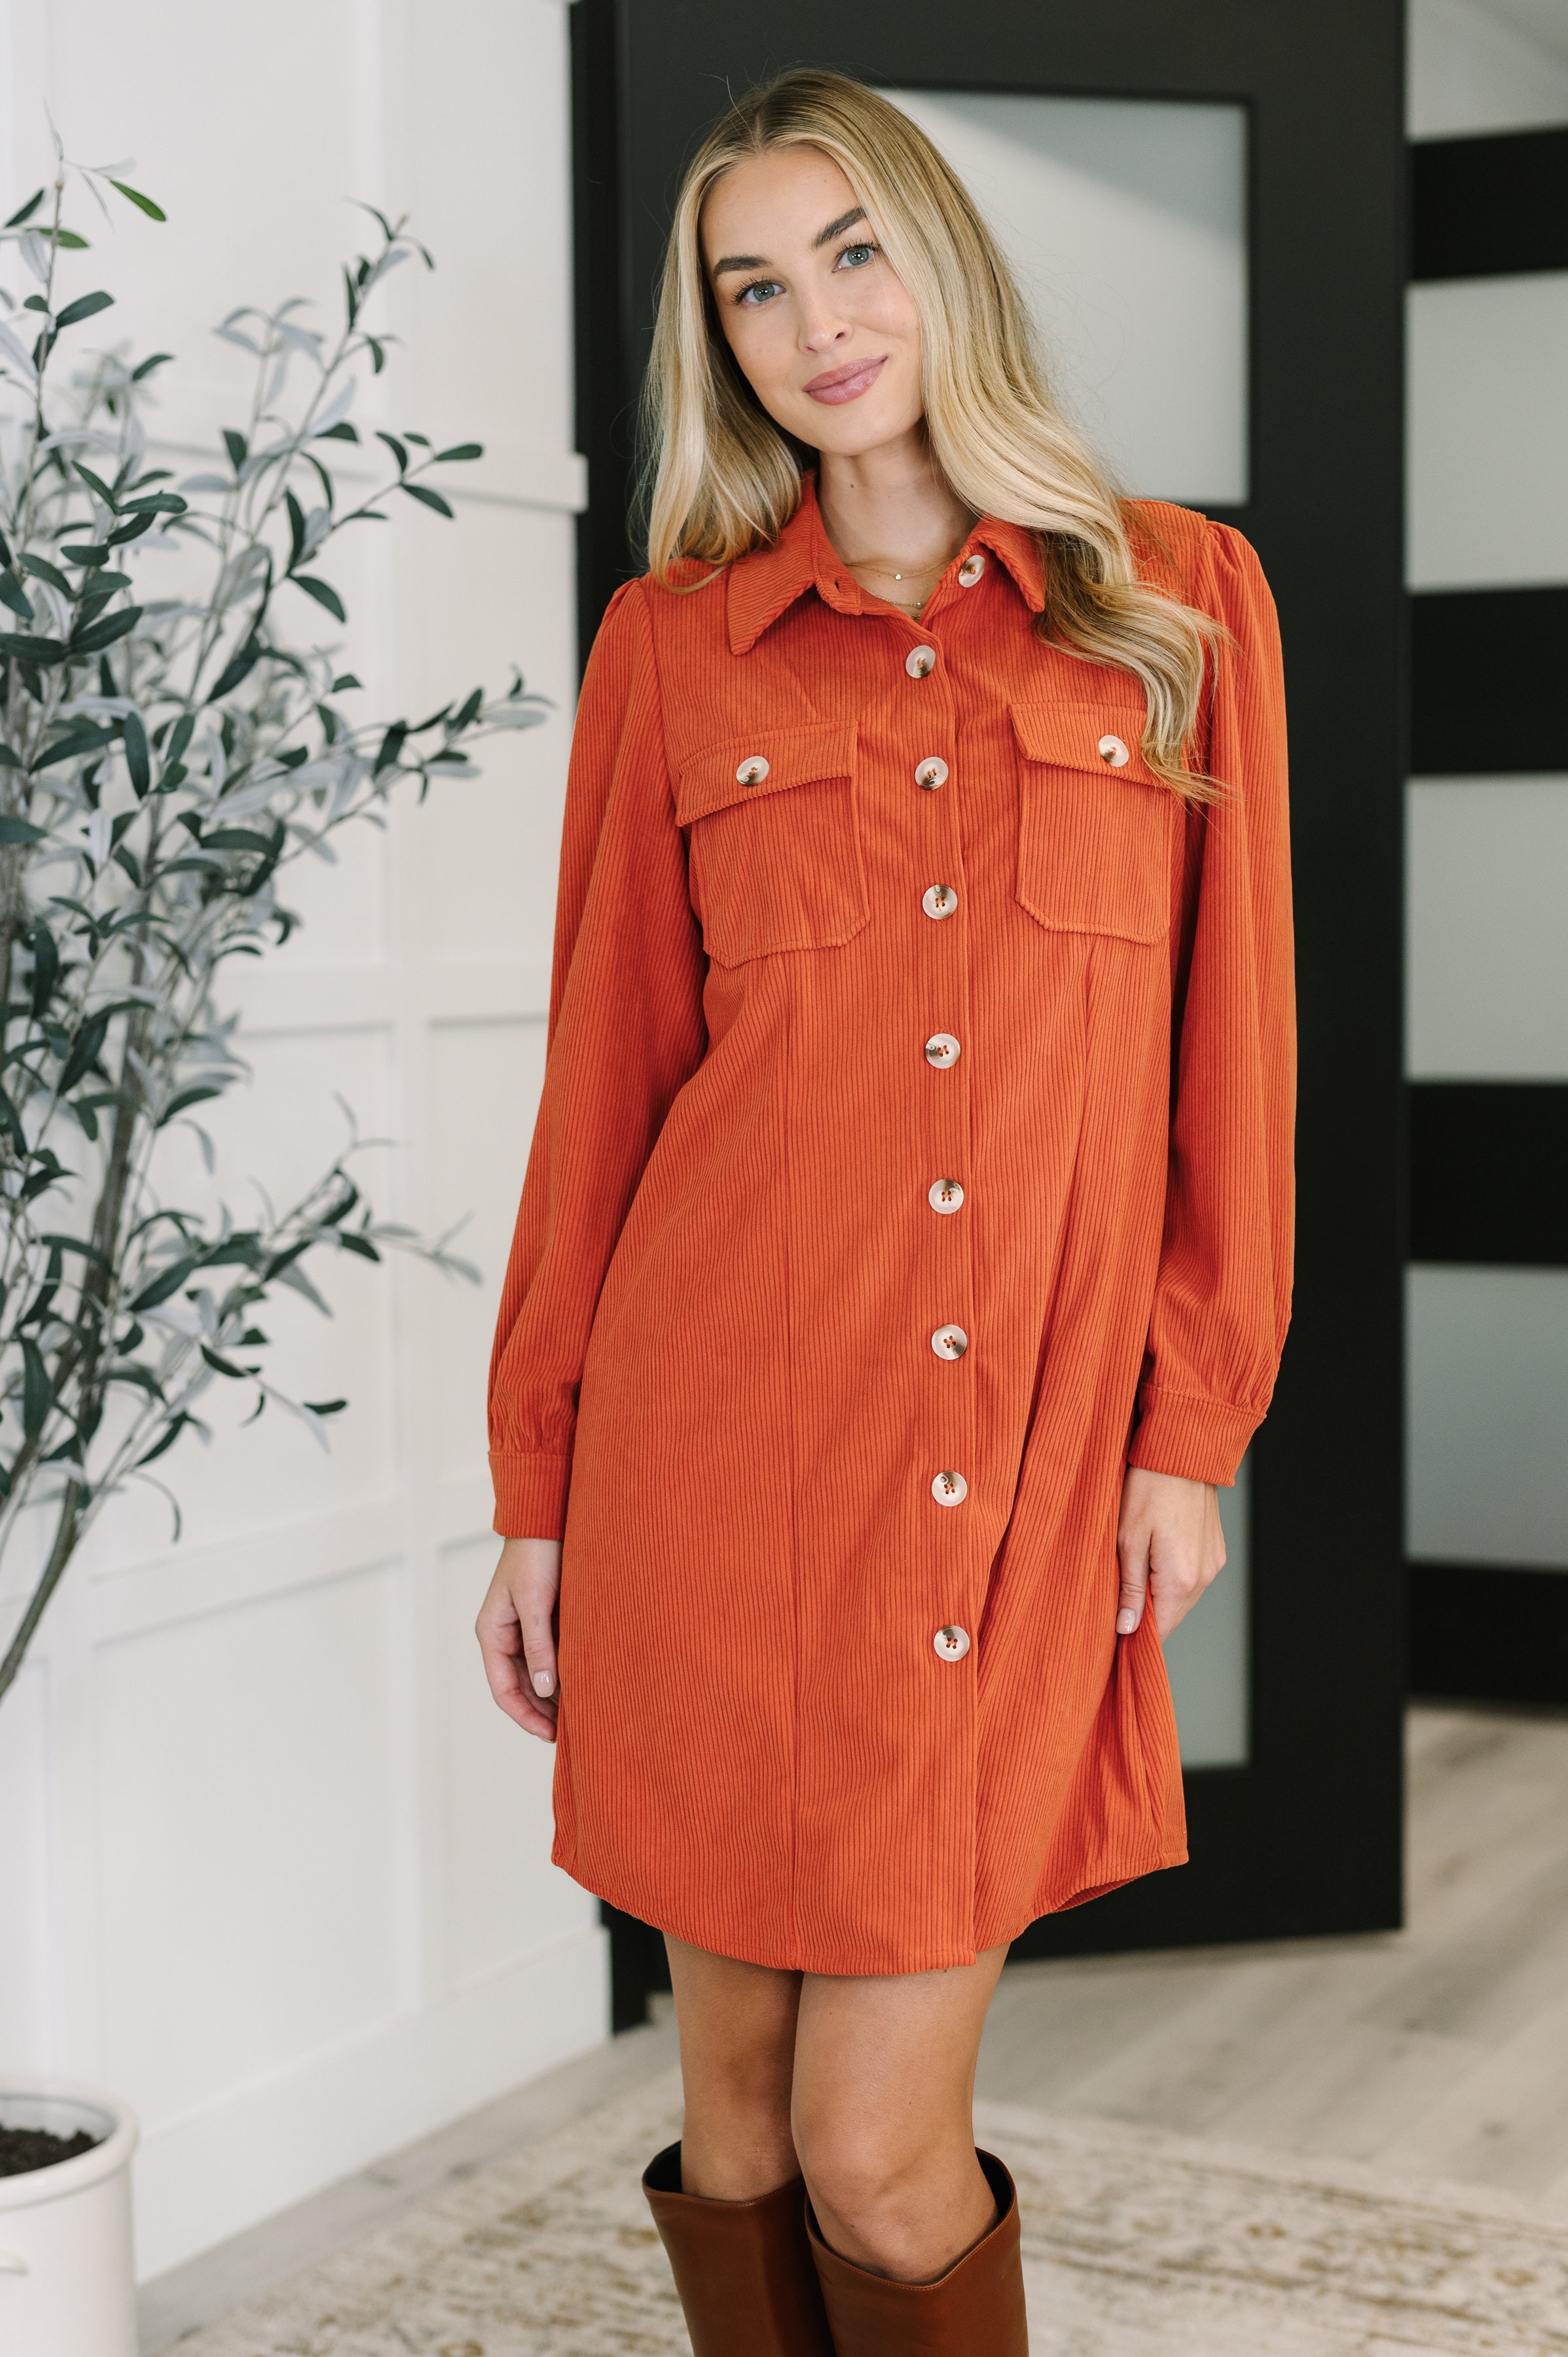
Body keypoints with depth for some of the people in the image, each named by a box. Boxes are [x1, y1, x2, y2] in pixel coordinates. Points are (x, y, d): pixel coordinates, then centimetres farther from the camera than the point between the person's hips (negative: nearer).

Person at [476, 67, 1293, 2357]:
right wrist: (539, 1489, 6)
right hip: (729, 1428, 1)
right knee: (738, 2097, 9)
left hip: (1028, 1469, -1)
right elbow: (606, 1071, 7)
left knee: (880, 2150, -3)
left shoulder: (1182, 596, 7)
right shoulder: (673, 640, 7)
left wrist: (1193, 1431, 1)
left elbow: (1231, 1039, 7)